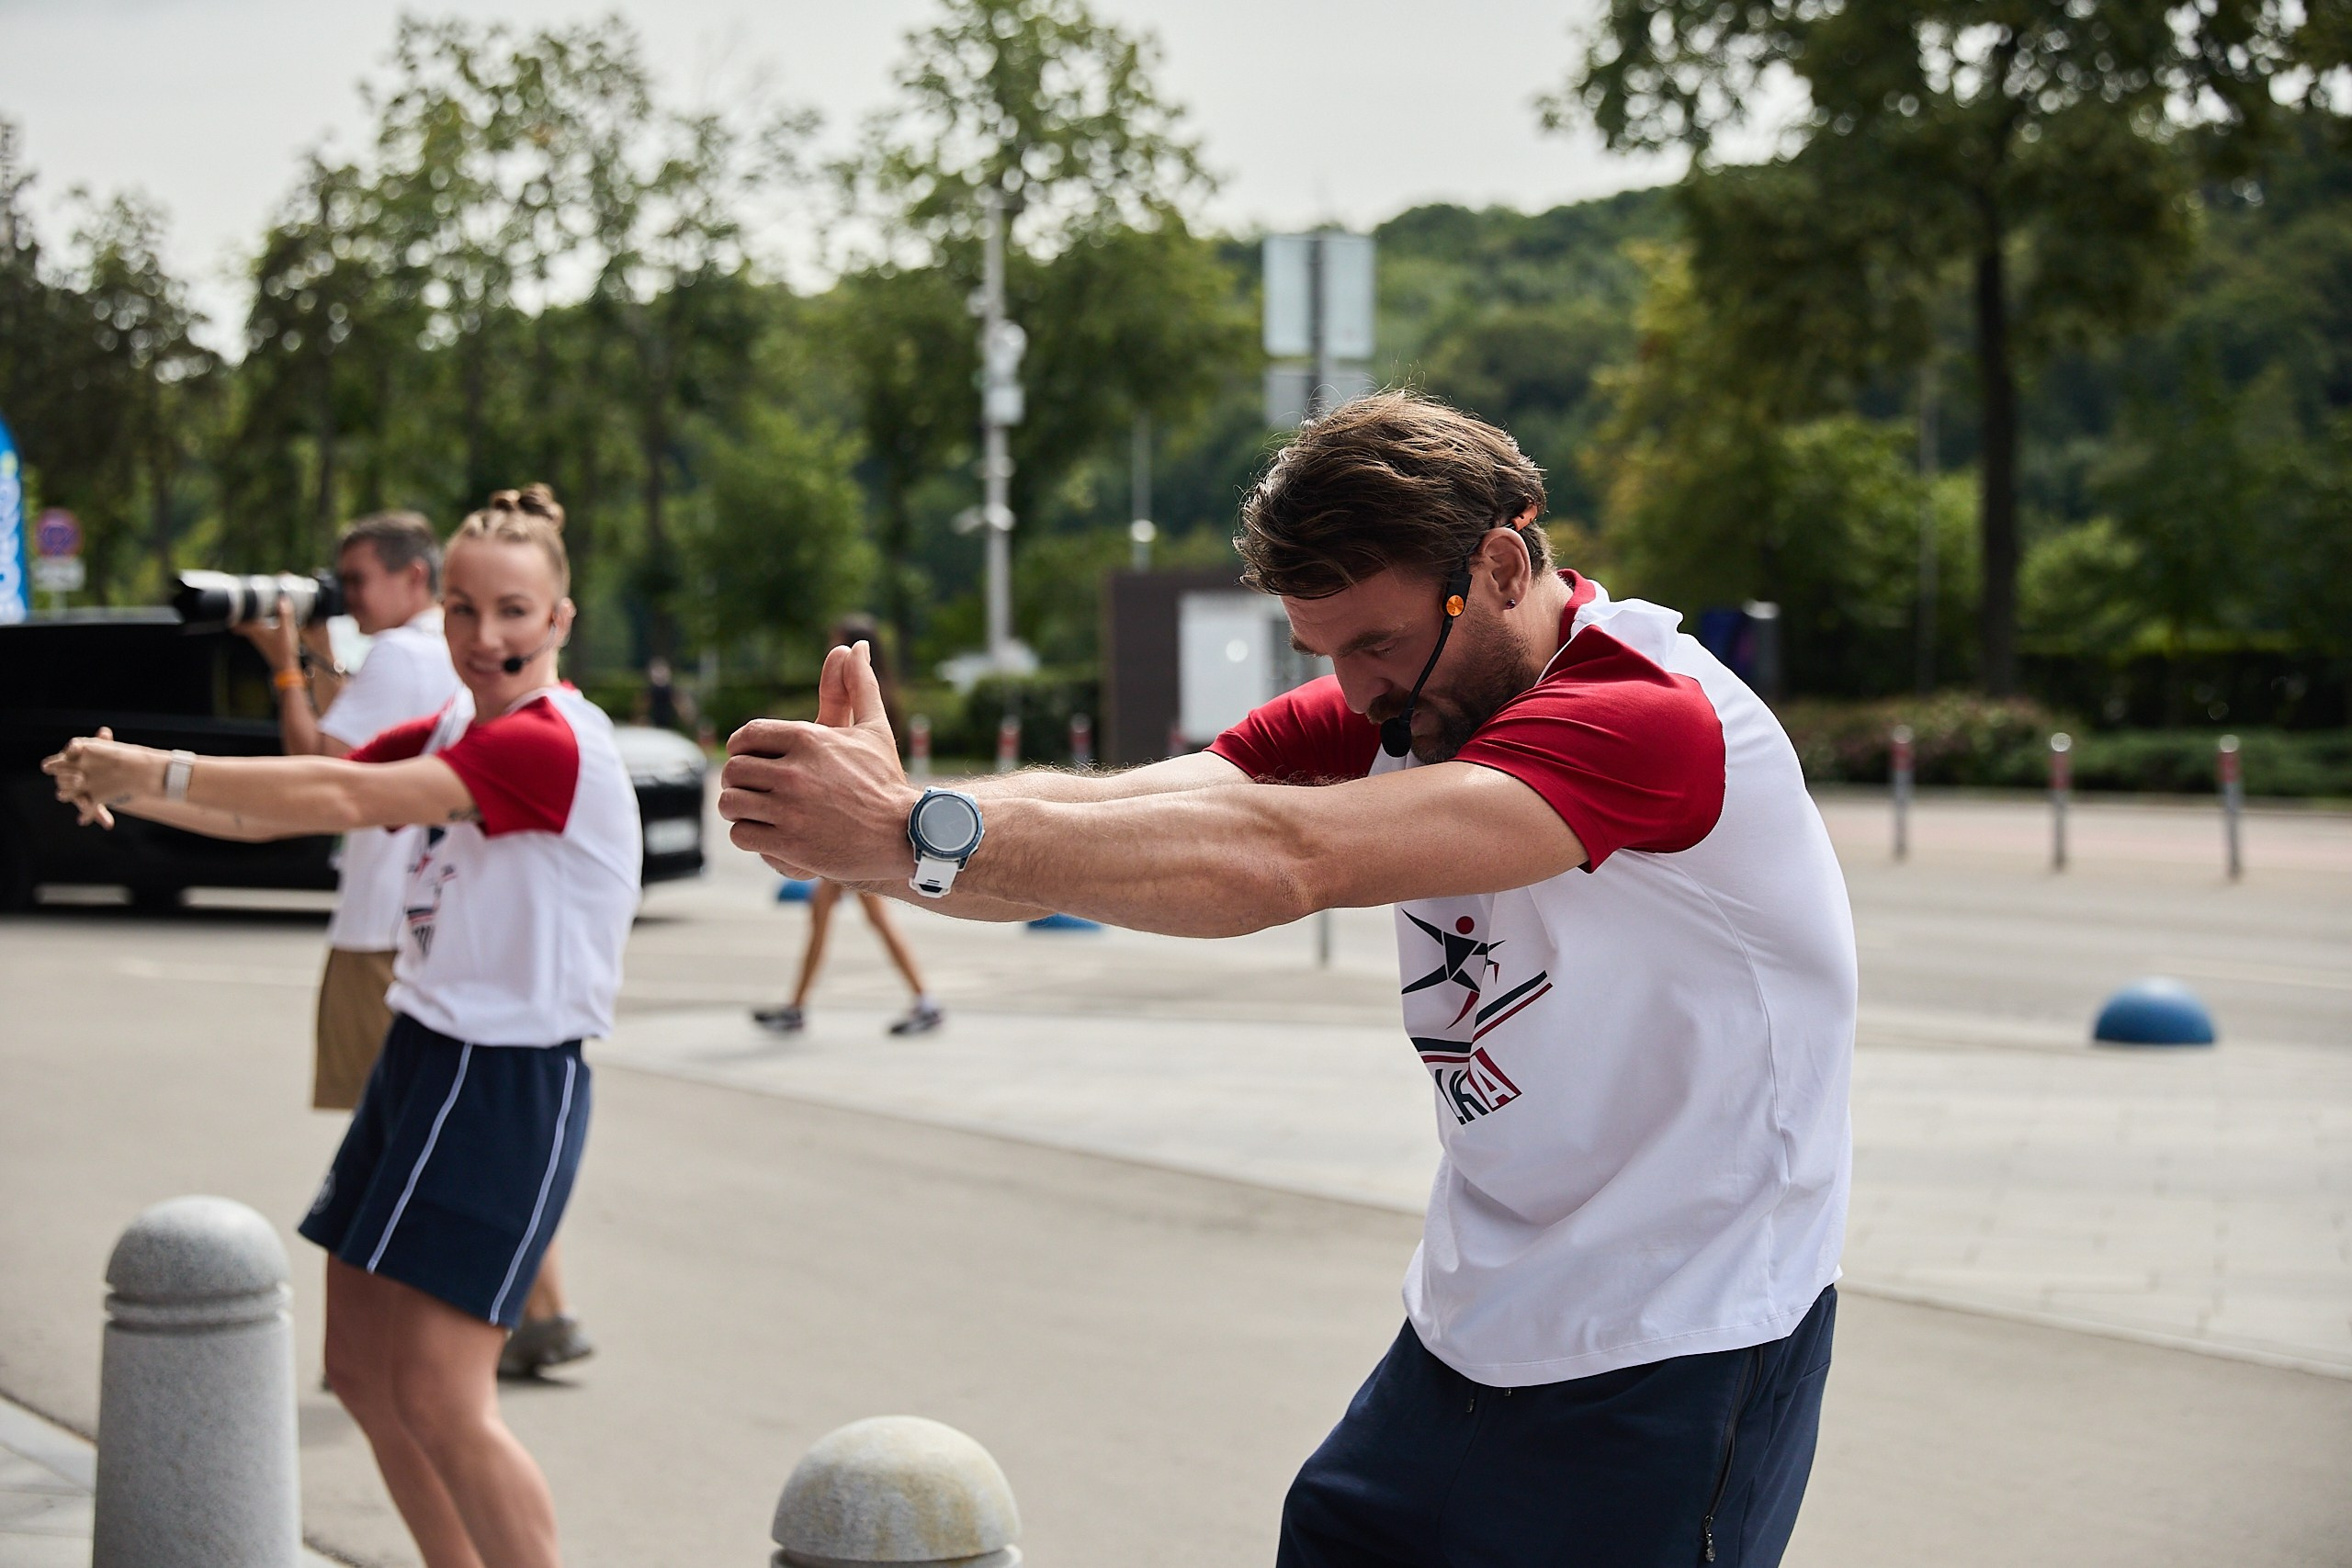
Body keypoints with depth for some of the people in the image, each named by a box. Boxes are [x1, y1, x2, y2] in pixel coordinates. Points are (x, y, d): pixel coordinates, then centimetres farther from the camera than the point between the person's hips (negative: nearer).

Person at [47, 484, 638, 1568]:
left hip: (509, 1083, -9)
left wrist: (153, 770, -20)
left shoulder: (554, 744, -17)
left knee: (439, 1399, -11)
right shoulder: (451, 731, 12)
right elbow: (273, 812, 6)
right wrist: (124, 783, -11)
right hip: (422, 1059, 9)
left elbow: (343, 799, -25)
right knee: (362, 1370, 13)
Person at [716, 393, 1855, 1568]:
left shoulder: (1647, 719, -24)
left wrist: (924, 835, -40)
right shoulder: (1399, 701, 3)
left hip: (1667, 1371, -7)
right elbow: (1115, 815, -13)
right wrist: (870, 833, -33)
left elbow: (1280, 860, -36)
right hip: (1466, 1335, 7)